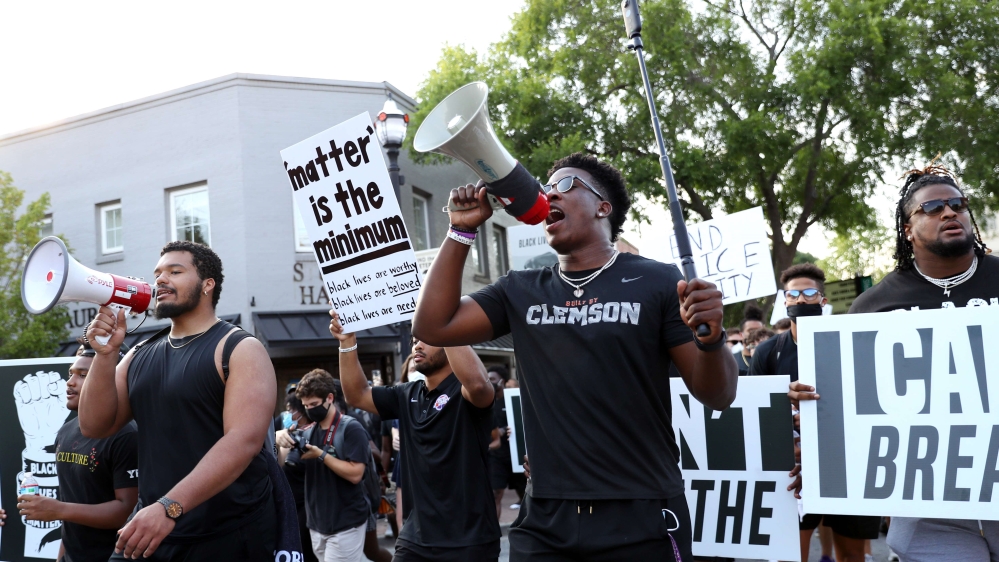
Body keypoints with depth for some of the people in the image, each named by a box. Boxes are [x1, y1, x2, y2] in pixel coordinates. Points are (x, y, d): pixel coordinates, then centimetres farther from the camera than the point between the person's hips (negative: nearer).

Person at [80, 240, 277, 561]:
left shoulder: (240, 350, -9)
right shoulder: (139, 355, 10)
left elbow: (245, 439, -20)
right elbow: (95, 427, 7)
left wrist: (169, 508, -28)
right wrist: (105, 354, -6)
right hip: (149, 526, 5)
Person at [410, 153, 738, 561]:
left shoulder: (656, 281, -4)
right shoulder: (520, 292, 8)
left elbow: (717, 396, -4)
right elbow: (432, 327, 0)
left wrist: (711, 338, -25)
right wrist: (462, 230, -1)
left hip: (642, 521, -3)